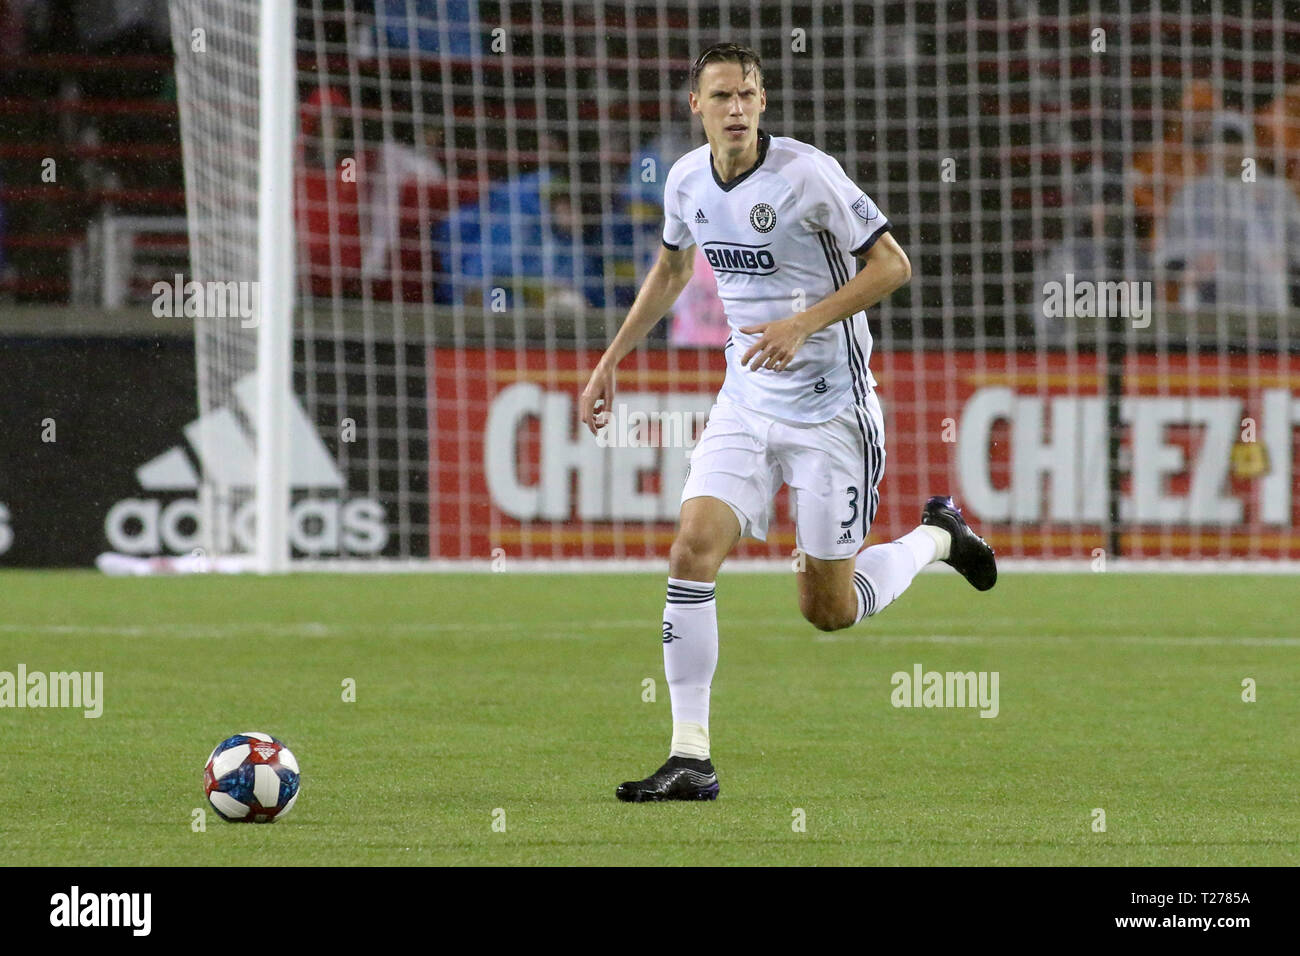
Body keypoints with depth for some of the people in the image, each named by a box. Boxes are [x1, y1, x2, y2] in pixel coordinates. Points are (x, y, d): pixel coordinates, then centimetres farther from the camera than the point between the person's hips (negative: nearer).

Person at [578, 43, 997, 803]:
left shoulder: (807, 174, -18)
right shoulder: (686, 181, 0)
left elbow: (892, 265, -14)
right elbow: (673, 267, 21)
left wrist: (803, 323, -24)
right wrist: (612, 360, 20)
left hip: (832, 410, -5)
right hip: (747, 403, 5)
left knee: (828, 610, 2)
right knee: (693, 549, -15)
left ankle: (936, 539, 33)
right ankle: (691, 759, -11)